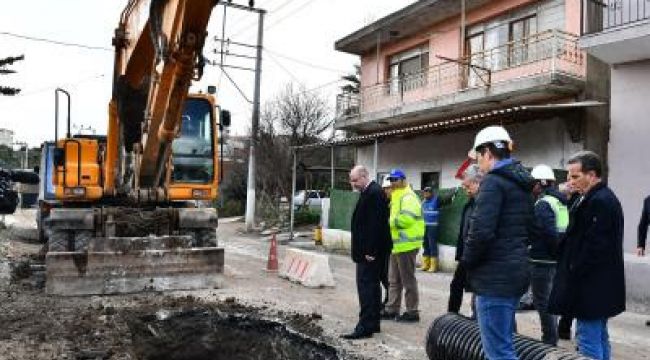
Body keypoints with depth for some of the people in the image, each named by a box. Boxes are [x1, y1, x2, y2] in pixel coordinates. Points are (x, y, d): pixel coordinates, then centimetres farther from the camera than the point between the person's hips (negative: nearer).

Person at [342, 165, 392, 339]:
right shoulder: (369, 192, 15)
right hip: (369, 250, 11)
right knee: (372, 286, 15)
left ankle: (365, 327, -3)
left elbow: (375, 224, -23)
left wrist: (370, 251, -22)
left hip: (370, 252, -11)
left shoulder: (374, 193, -17)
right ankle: (373, 323, 25)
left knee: (366, 287, -8)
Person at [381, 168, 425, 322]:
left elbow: (406, 219, -27)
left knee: (408, 280, -1)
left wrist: (390, 221, -16)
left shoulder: (408, 197, -14)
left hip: (406, 244, -10)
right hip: (397, 244, 10)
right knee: (394, 280, 15)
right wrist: (391, 221, 4)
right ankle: (392, 309, 24)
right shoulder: (396, 197, 18)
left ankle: (412, 312, 9)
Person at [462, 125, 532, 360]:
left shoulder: (493, 182, -14)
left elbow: (481, 231, -22)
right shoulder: (521, 184, 14)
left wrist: (467, 261, -7)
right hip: (516, 270, 10)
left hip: (495, 275, -10)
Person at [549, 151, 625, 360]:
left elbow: (594, 247, -22)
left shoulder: (600, 202, -18)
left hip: (592, 288, -11)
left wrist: (574, 276, -15)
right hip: (599, 287, 11)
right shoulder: (602, 198, 14)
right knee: (600, 337, 19)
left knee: (588, 342, -4)